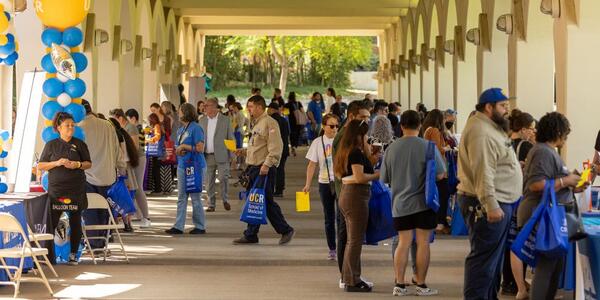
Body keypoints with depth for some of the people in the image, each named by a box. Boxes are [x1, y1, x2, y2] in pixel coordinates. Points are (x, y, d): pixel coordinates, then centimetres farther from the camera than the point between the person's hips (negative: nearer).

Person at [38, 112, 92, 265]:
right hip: (56, 189, -1)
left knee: (75, 222, 4)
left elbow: (89, 164, 8)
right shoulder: (51, 145, 5)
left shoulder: (79, 144, 5)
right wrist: (57, 163, -12)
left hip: (76, 189, 1)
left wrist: (78, 165, -12)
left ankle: (73, 254, 13)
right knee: (51, 221, -6)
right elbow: (41, 165, 4)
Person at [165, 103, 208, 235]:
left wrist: (184, 146, -12)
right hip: (182, 165, 8)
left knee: (195, 197, -1)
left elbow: (200, 148, -17)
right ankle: (178, 226, 9)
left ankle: (200, 226, 8)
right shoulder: (181, 130, 15)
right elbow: (177, 147, 20)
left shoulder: (196, 128, -11)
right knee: (181, 198, 7)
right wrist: (179, 150, -2)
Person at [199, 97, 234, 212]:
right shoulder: (202, 120, 10)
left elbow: (231, 138, 1)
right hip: (207, 156, 3)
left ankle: (225, 199, 13)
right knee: (209, 181, 5)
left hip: (221, 155, -3)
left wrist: (232, 153, -5)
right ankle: (211, 204, 13)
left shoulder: (225, 120, 0)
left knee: (223, 178, -9)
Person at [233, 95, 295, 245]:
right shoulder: (256, 124, 19)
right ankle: (251, 235, 12)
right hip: (254, 168, 10)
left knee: (266, 202, -7)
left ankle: (286, 230, 3)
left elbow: (275, 148, -19)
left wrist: (267, 165, -24)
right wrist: (244, 151, 14)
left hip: (265, 169, -10)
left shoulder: (269, 123, -12)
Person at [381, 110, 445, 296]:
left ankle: (400, 285, 8)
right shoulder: (427, 146, -10)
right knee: (423, 242, 4)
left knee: (403, 242, 9)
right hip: (423, 202, -3)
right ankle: (421, 285, 8)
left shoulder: (391, 149, -1)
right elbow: (440, 175, -8)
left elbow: (384, 179, 7)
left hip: (400, 204, 3)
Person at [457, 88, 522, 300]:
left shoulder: (491, 128, 18)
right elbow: (483, 173, -25)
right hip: (487, 204, -11)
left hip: (497, 203, 11)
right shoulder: (481, 132, -18)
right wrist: (491, 205, -29)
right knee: (484, 257, -9)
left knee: (494, 257, 17)